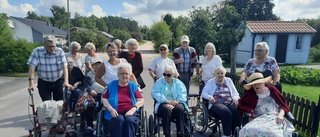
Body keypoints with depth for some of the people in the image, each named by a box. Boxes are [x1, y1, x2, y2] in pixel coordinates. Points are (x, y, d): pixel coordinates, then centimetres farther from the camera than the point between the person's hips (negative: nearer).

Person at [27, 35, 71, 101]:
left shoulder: (60, 51, -11)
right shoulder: (37, 51, -12)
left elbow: (64, 67, -18)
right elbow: (32, 67, -15)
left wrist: (66, 81, -29)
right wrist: (31, 83, -23)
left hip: (58, 82, 0)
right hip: (43, 83, 0)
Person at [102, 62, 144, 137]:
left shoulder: (133, 86, 13)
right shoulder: (112, 85, 15)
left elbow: (141, 100, 6)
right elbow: (104, 99, 9)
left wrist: (133, 109, -12)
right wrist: (111, 109, -9)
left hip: (130, 113, 0)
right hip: (116, 113, 0)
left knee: (130, 120, -31)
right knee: (119, 119, -32)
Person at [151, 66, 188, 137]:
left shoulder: (179, 83, 13)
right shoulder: (159, 82, 10)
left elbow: (183, 95, -1)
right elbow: (155, 93, -7)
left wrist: (175, 103, -20)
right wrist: (168, 101, -19)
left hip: (176, 103, 1)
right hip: (163, 103, -1)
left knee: (180, 108, -31)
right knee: (166, 109, -33)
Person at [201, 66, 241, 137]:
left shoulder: (228, 80, 20)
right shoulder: (210, 82, 13)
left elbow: (235, 93, 16)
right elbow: (203, 93, 6)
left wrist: (235, 99, -6)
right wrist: (209, 97, -15)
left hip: (230, 103, 3)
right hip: (216, 104, -3)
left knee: (237, 112, -29)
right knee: (226, 112, -33)